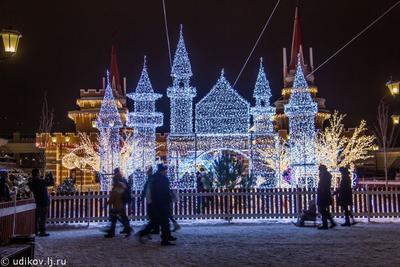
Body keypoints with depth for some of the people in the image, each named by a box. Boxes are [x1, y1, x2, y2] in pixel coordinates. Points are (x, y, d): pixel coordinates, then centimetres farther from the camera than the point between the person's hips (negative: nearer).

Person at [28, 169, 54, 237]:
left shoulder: (31, 182, 5)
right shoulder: (40, 181, -19)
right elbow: (52, 183, -12)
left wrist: (46, 178, 17)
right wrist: (51, 176, 3)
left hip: (36, 201, 8)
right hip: (43, 202, -8)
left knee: (37, 217, 14)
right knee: (42, 217, -3)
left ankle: (35, 231, 19)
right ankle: (42, 232, -1)